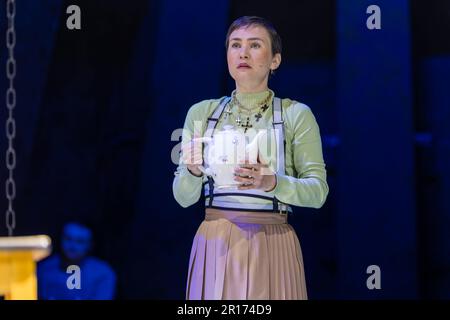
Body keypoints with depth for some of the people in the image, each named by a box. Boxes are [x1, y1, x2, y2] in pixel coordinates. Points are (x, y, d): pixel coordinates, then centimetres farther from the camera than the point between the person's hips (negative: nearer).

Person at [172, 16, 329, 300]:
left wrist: (272, 183, -22)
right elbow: (183, 197, 5)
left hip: (271, 248, -2)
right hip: (214, 246, 2)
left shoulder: (296, 115, 0)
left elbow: (318, 192, -5)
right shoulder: (201, 113, 7)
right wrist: (193, 171, -16)